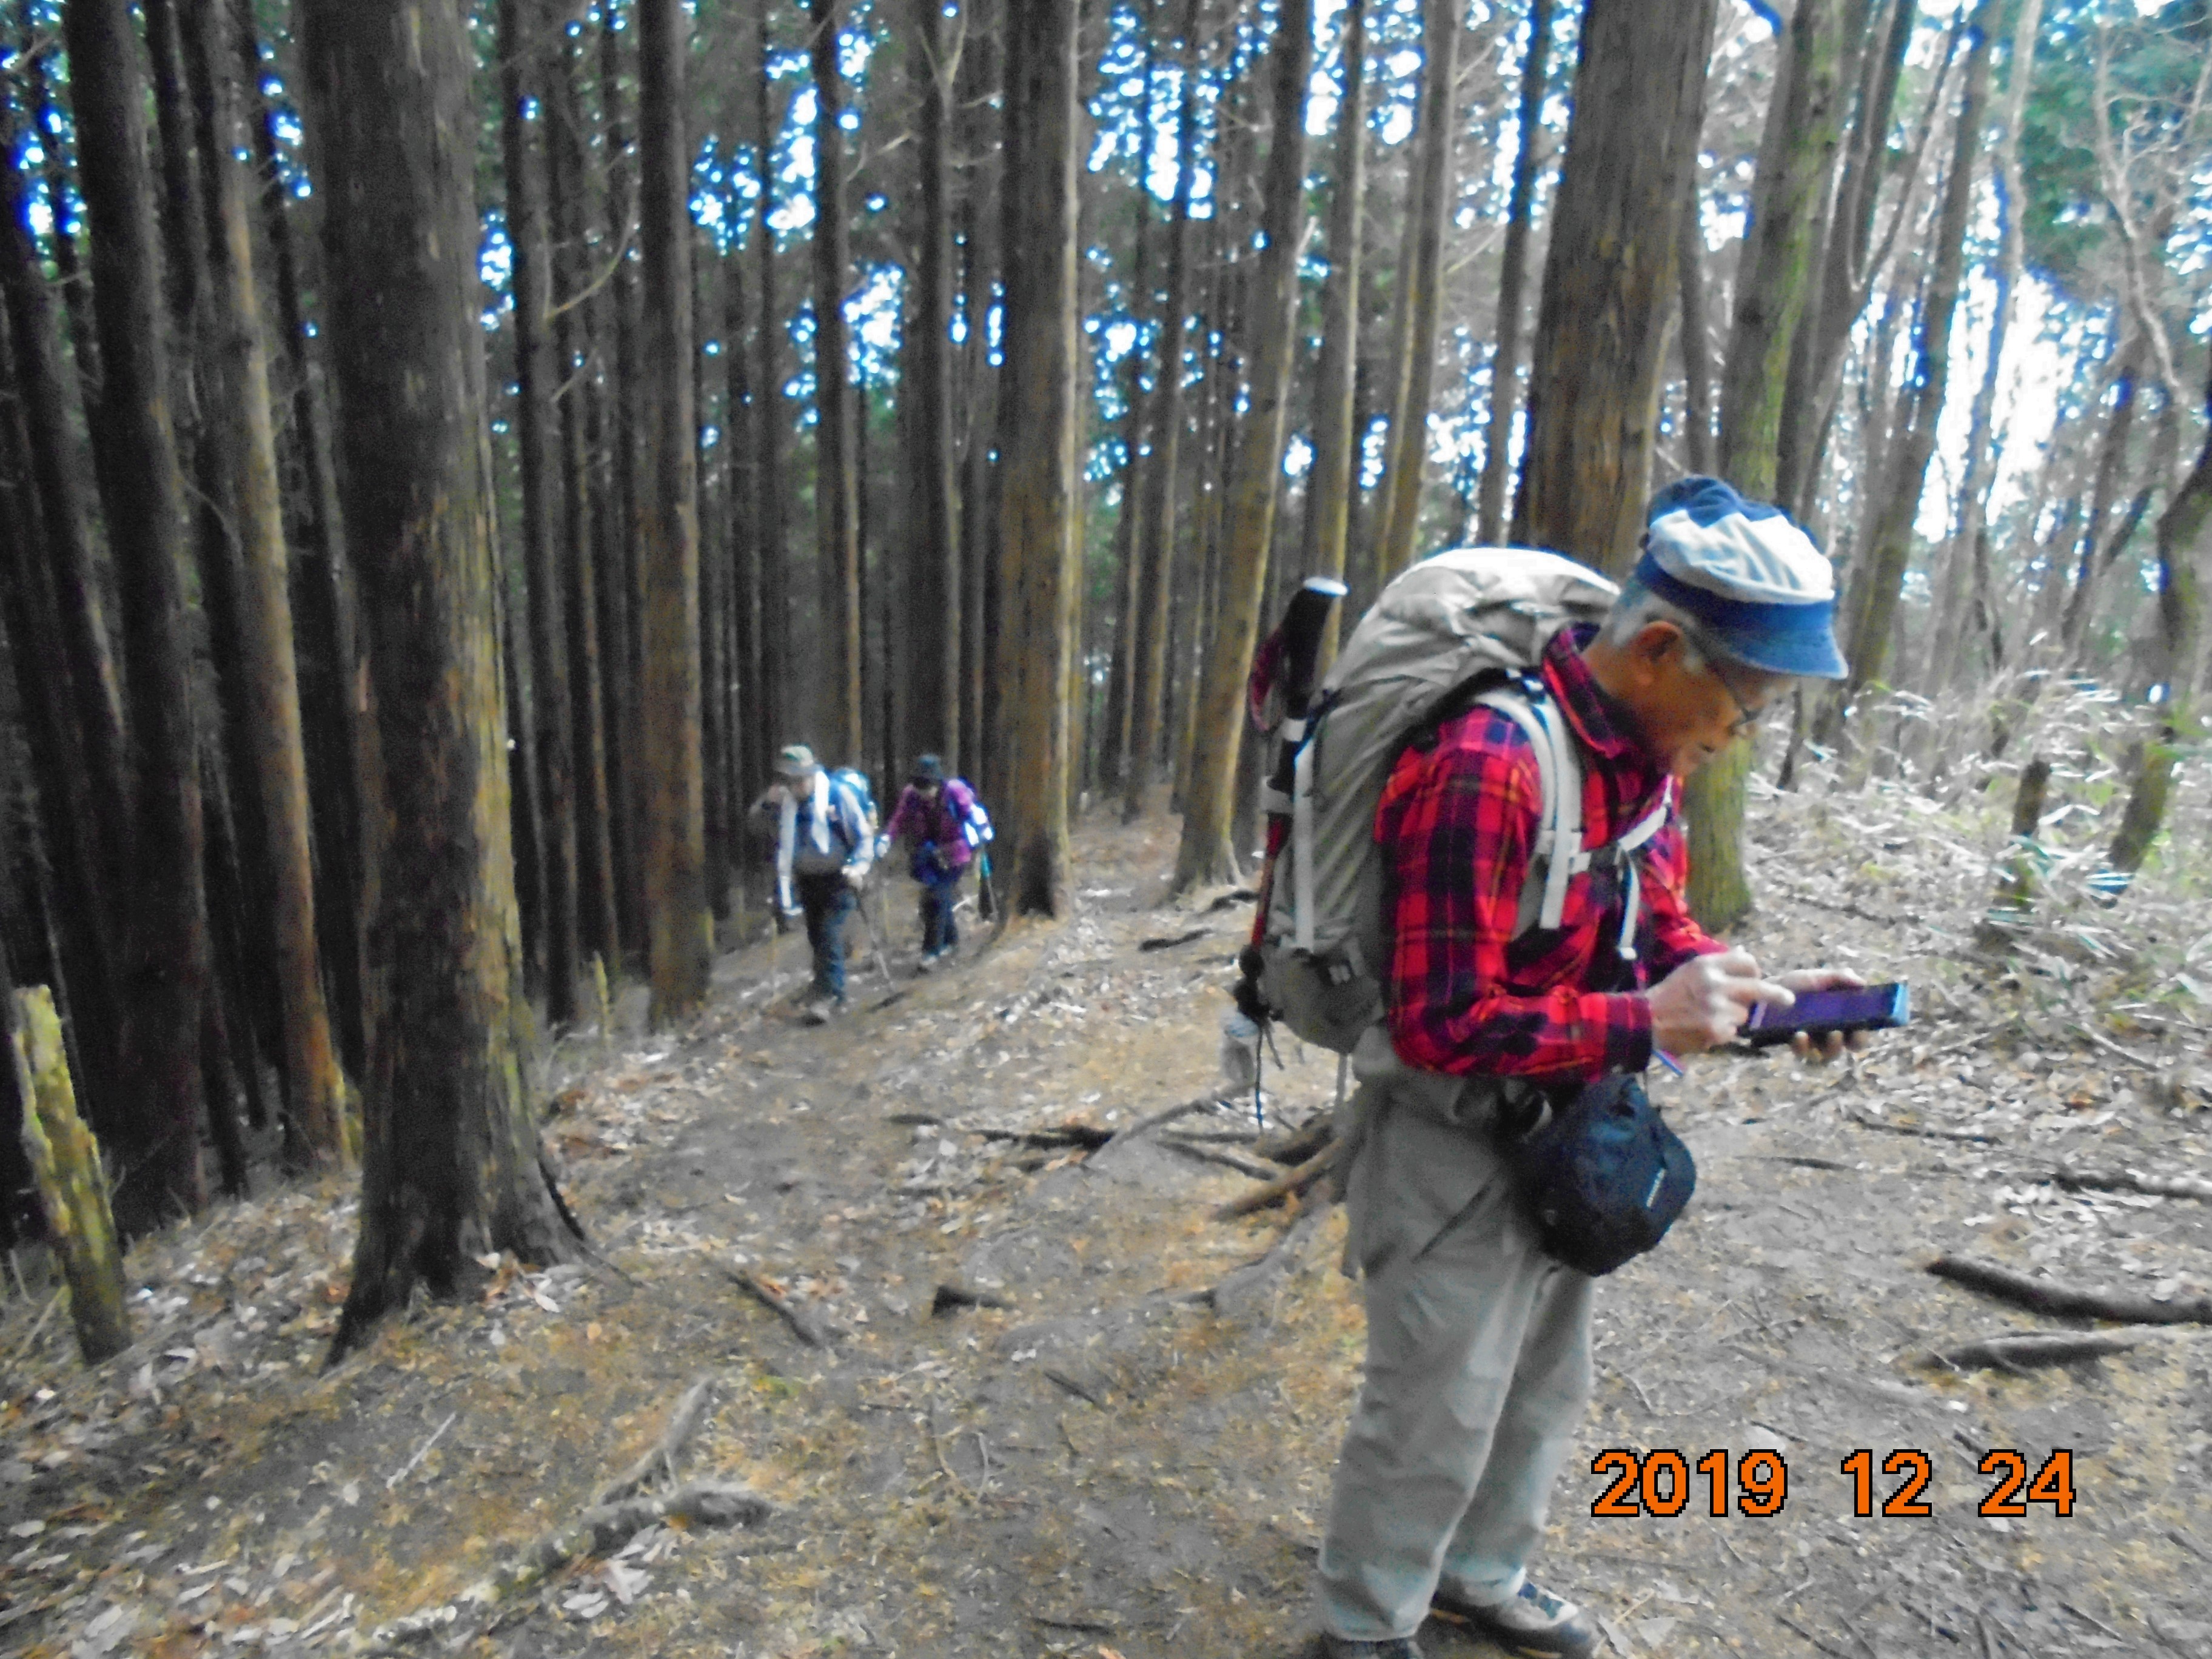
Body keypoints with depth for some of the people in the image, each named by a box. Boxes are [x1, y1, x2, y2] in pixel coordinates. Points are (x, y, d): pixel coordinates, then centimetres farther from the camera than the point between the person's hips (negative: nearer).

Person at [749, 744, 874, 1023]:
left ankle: (829, 995, -8)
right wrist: (767, 804, -11)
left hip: (838, 878, -6)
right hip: (807, 879, 6)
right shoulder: (785, 799, -2)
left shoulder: (839, 793, -17)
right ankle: (831, 994, 26)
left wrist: (859, 867, -25)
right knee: (816, 937, 11)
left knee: (829, 935, -15)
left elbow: (864, 835, -11)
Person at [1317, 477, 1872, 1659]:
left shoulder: (1647, 756, -1)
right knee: (1433, 1419, 10)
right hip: (1458, 1147, -9)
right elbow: (1442, 1024, -29)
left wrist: (1753, 993, -6)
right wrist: (1645, 1024, -27)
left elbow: (1660, 930, 12)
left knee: (1542, 1390, 26)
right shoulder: (1487, 766, -30)